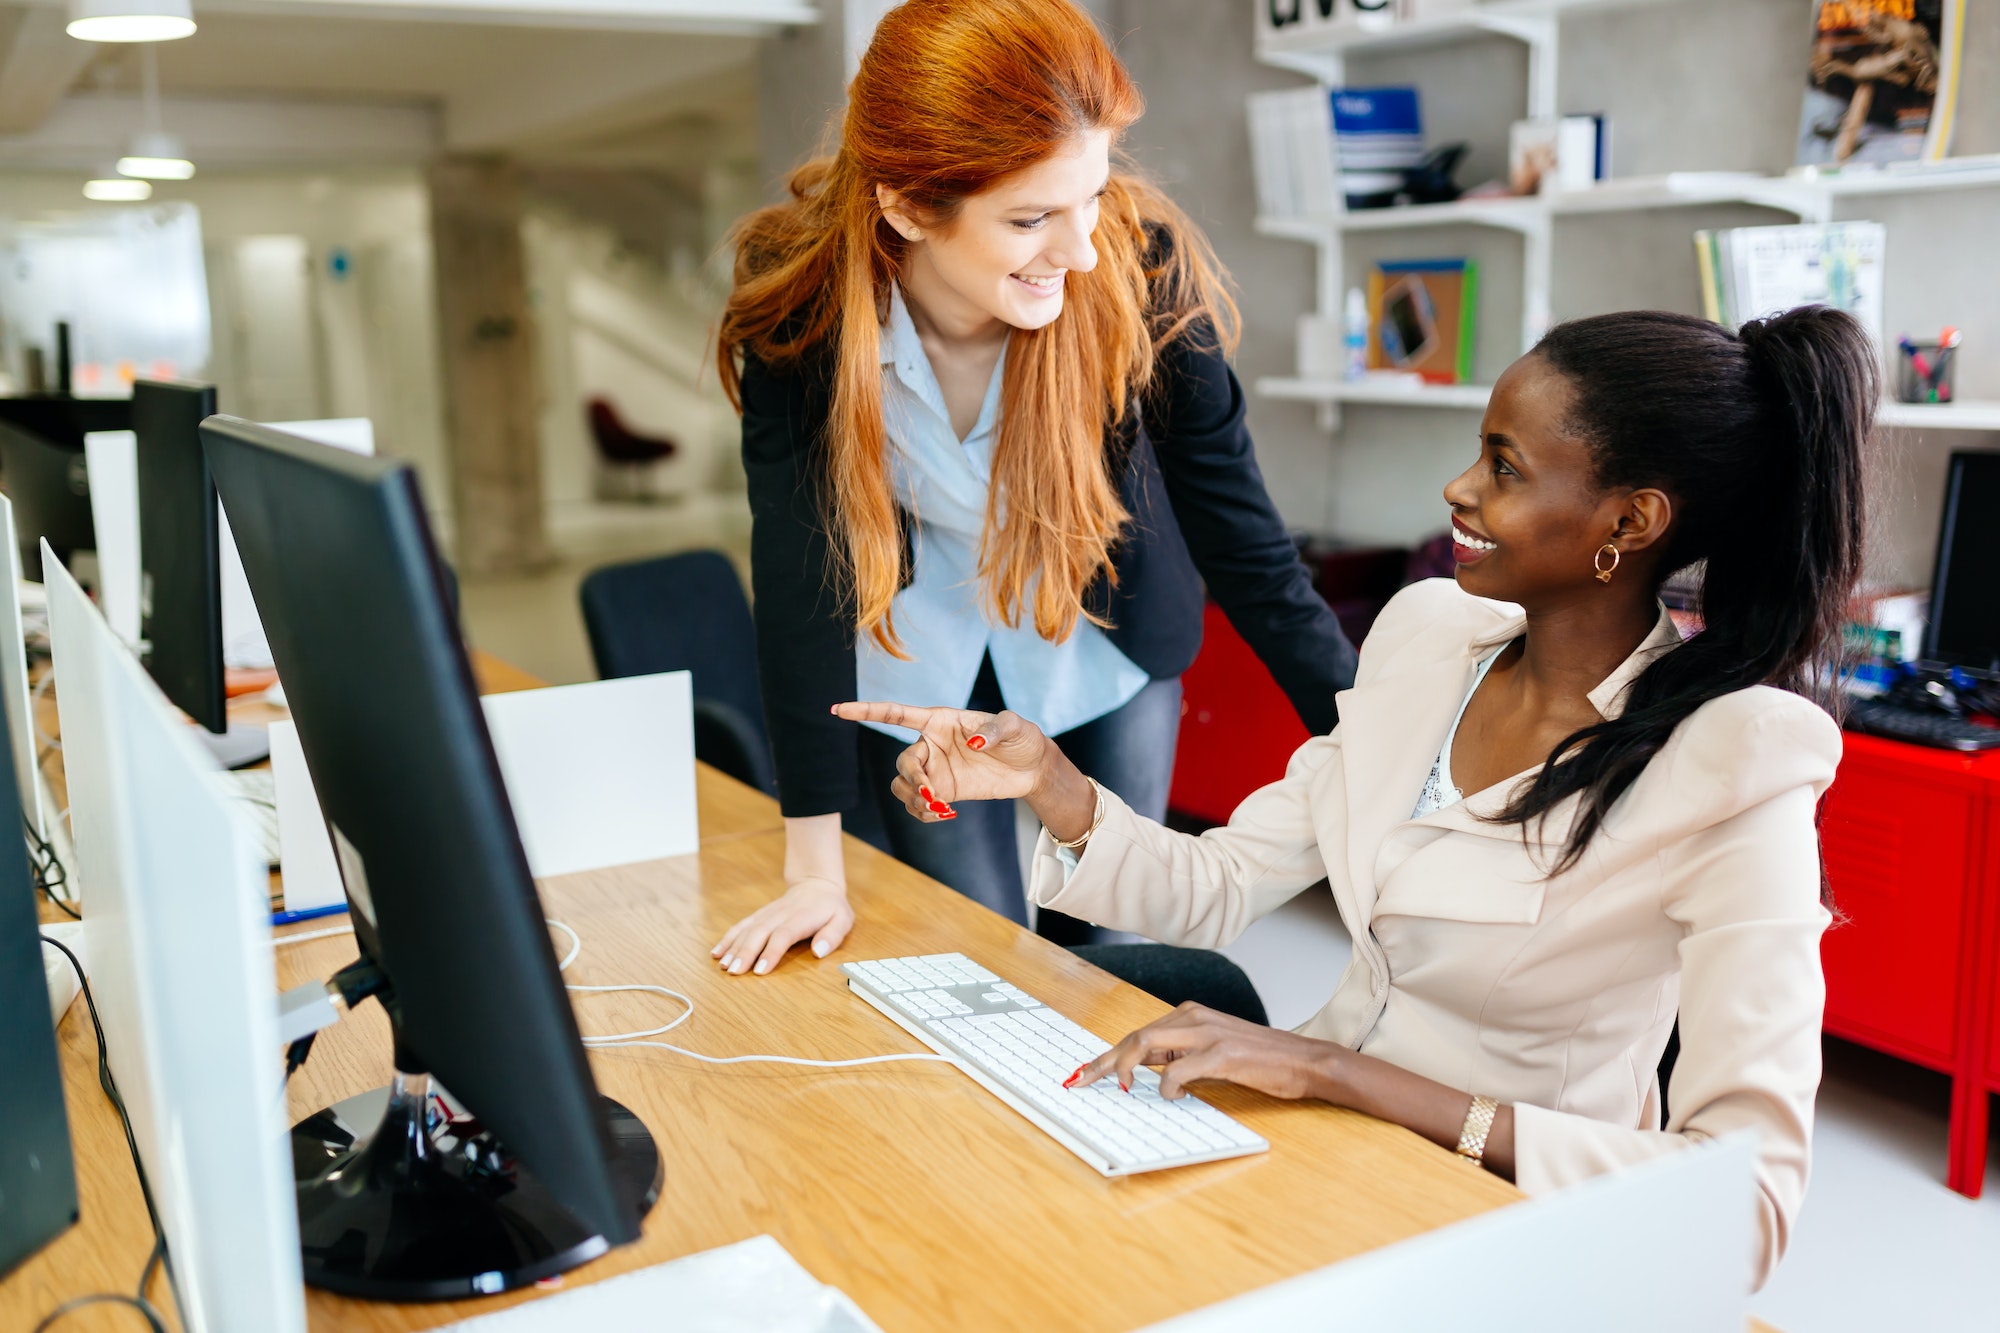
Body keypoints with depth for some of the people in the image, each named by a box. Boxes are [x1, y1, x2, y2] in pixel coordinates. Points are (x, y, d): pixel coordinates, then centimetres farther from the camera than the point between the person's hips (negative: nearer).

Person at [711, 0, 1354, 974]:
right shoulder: (798, 304, -26)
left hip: (1106, 657, 1)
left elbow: (1242, 538, -18)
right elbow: (798, 572, -23)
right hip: (917, 663, 0)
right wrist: (815, 865, -22)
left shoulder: (1144, 271, -26)